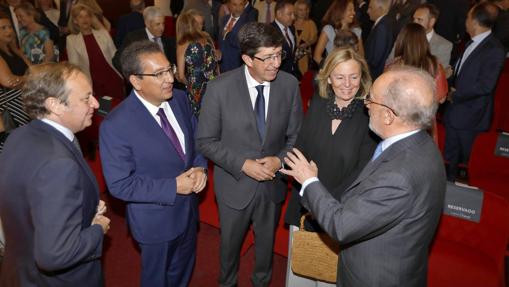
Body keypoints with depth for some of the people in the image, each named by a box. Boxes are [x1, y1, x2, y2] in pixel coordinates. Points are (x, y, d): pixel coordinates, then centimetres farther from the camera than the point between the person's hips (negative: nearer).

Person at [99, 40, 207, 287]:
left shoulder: (179, 99, -9)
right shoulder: (115, 126, -27)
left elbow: (195, 138, 4)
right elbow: (120, 184, -23)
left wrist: (200, 167, -15)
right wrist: (173, 187, -26)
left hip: (188, 208, 6)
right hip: (156, 219, -5)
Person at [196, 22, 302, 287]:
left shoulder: (290, 84, -12)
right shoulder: (220, 88, -20)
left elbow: (296, 135, -1)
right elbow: (205, 141, -12)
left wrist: (280, 160, -19)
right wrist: (243, 164, -21)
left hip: (273, 184, 2)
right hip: (235, 184, -2)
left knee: (266, 242, 25)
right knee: (230, 243, 22)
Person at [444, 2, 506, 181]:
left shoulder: (494, 50, -19)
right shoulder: (471, 43, 7)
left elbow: (485, 85, -23)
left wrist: (455, 95, -14)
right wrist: (451, 88, 0)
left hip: (471, 115, -8)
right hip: (454, 110, 8)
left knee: (469, 161, 8)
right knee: (450, 159, 21)